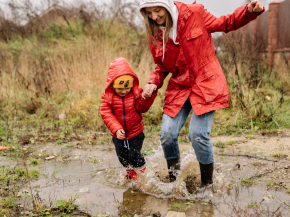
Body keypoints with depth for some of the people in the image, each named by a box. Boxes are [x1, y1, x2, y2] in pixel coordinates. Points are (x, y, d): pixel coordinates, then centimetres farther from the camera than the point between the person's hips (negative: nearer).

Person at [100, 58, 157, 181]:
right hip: (119, 135, 2)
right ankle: (132, 176, 44)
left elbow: (142, 108, -17)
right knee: (124, 159, 16)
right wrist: (116, 129, -30)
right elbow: (106, 114, -19)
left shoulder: (136, 93, -11)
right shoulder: (108, 96, -14)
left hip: (136, 133, -2)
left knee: (135, 156, 0)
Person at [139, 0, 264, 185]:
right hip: (179, 88, 4)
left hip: (206, 84, -4)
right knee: (167, 134, -6)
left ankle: (208, 185, 9)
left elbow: (226, 24, 5)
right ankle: (174, 180, 19)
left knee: (198, 135, -14)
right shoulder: (154, 34, 2)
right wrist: (154, 83, -6)